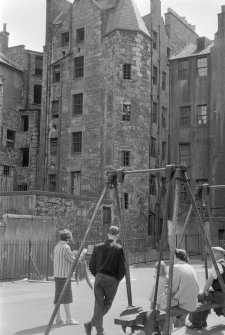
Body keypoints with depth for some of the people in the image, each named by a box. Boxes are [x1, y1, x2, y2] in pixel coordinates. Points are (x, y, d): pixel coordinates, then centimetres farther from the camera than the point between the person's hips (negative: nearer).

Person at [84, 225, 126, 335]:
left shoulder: (97, 247, 3)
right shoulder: (119, 248, -7)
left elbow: (91, 265, 5)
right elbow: (122, 269, -9)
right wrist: (117, 280, 7)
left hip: (99, 278, 3)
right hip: (112, 280, -3)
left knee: (98, 305, 8)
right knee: (107, 305, 14)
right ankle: (91, 324, 10)